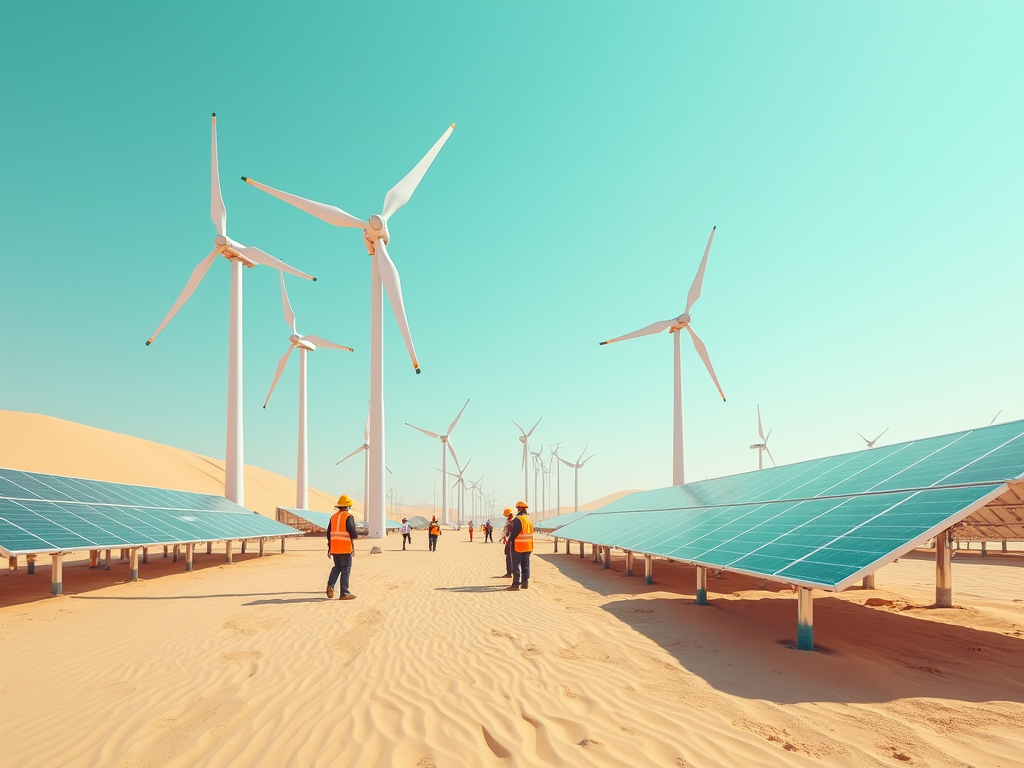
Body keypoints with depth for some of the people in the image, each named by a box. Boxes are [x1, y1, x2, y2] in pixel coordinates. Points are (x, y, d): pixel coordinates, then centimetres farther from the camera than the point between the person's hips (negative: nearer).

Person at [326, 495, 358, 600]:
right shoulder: (348, 517, -10)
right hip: (346, 548, -6)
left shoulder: (333, 517, 12)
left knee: (337, 567, 20)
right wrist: (357, 535, 7)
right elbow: (353, 533, -17)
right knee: (346, 570, 0)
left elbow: (329, 533, 14)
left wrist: (329, 548, 21)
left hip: (335, 548, 6)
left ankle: (330, 585, 1)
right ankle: (344, 593, 3)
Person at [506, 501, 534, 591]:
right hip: (528, 547, 7)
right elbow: (531, 532, 13)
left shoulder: (518, 519, -16)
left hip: (518, 546, -7)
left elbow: (514, 533, -17)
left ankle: (516, 584, -3)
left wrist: (510, 538, -1)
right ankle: (525, 583, 17)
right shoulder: (529, 520, 9)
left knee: (516, 566, -2)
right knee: (525, 565, 13)